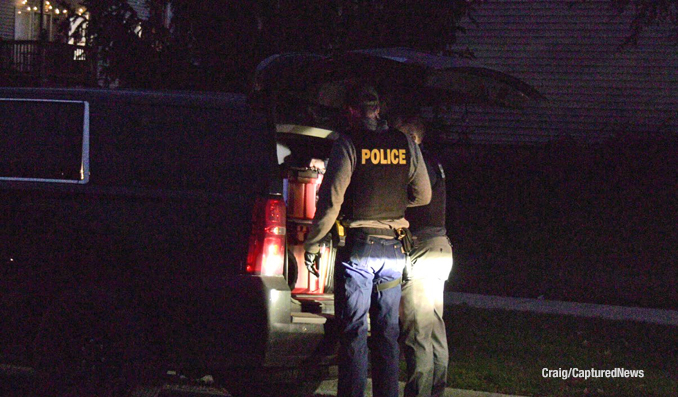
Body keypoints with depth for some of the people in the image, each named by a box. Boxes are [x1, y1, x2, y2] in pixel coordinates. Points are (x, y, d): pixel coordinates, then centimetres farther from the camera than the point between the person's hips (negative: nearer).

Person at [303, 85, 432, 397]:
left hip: (358, 248, -4)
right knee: (387, 332, 12)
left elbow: (331, 202, -12)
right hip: (393, 250, 4)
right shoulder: (406, 145, 5)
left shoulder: (349, 144, -9)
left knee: (353, 333, -1)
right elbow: (423, 195, 14)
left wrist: (311, 245, -3)